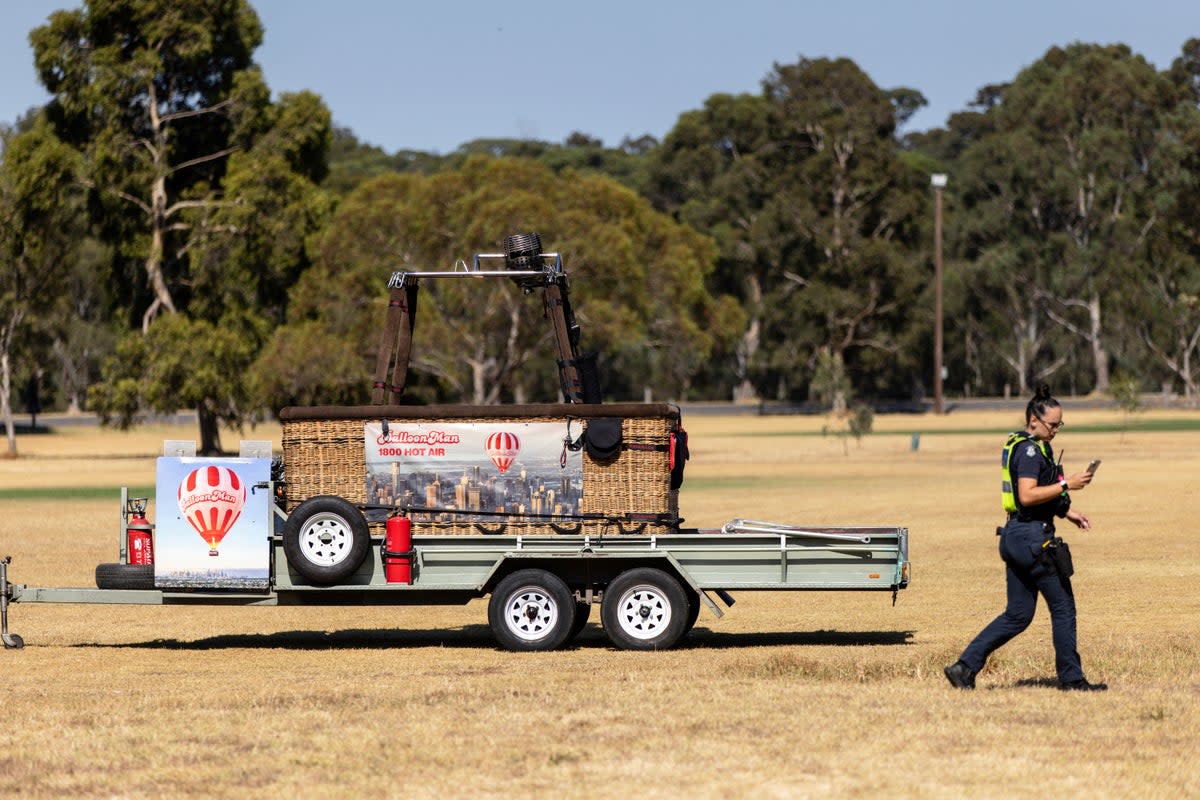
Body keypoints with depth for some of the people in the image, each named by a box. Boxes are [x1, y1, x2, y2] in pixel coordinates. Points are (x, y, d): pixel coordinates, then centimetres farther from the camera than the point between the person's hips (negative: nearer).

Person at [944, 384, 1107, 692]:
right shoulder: (1030, 450, -15)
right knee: (1063, 607, 2)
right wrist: (1066, 485, -21)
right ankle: (1071, 678, 10)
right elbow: (1027, 495, -25)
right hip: (1033, 539, -10)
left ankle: (965, 667, 6)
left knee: (1017, 615, 11)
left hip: (1016, 537, 10)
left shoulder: (1025, 447, 17)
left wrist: (1067, 512, 22)